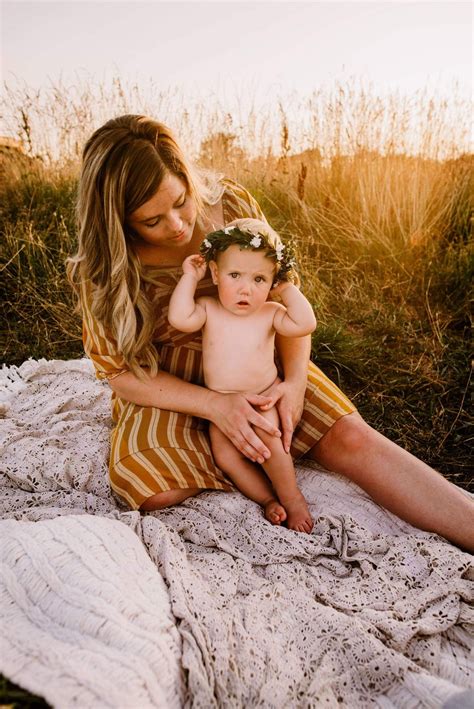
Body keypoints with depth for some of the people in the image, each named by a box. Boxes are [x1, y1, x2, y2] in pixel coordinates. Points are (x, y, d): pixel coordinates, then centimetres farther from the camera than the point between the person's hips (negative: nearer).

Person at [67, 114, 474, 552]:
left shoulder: (232, 205, -12)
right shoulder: (102, 272, -16)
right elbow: (120, 374, -12)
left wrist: (295, 380, -19)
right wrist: (215, 406, -28)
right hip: (170, 386, 0)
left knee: (350, 437, -19)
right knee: (149, 487, -29)